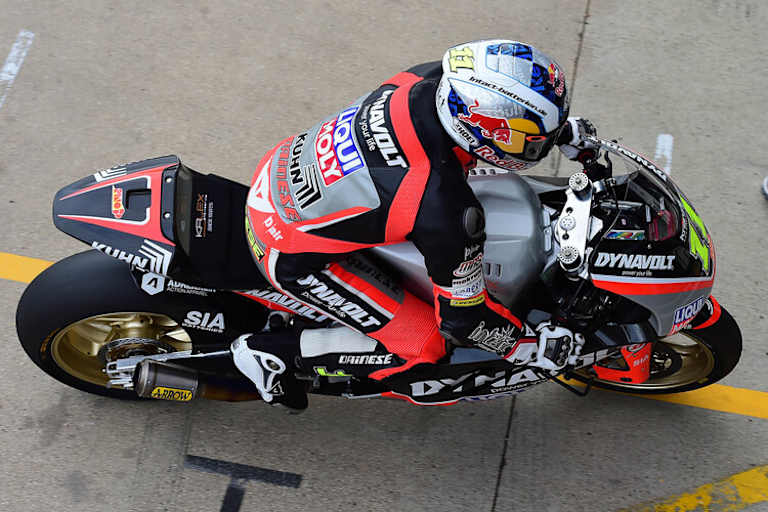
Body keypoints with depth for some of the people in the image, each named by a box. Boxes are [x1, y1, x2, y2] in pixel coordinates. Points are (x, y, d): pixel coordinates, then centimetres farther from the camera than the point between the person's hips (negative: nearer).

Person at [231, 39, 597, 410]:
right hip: (288, 251, -7)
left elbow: (474, 110, 10)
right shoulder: (446, 209, -34)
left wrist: (566, 131, 16)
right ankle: (270, 350, 6)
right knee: (423, 343, -1)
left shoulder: (433, 77, -17)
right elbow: (461, 315, -19)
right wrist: (528, 347, -3)